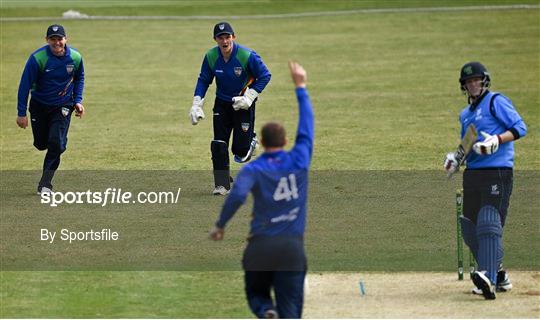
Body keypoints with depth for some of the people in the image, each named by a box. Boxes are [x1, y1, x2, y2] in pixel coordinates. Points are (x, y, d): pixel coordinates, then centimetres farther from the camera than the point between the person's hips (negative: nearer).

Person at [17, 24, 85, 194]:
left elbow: (79, 78, 10)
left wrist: (77, 101, 1)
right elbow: (25, 85, -16)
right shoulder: (37, 58, -22)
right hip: (39, 105, 0)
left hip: (62, 106, 0)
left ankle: (45, 183, -6)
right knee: (41, 144, 7)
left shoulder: (75, 57, -12)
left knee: (56, 143, -14)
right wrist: (21, 113, -17)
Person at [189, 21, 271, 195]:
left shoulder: (247, 56, -22)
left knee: (240, 150, -5)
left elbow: (265, 76, -13)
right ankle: (222, 185, 4)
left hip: (243, 104, -3)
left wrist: (249, 98, -19)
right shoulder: (211, 57, -10)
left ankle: (250, 140, 32)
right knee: (218, 145, -6)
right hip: (222, 103, 3)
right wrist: (196, 104, -8)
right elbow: (203, 80, 2)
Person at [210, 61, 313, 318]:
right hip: (292, 247, 1)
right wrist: (300, 87, 24)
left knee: (256, 294, 20)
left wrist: (220, 226, -12)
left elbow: (237, 194, -23)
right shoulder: (299, 161, 2)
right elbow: (307, 126, 14)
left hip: (260, 246, -1)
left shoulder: (253, 169, -4)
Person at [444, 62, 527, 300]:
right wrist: (455, 160, 10)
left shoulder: (496, 102, 0)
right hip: (472, 173, 9)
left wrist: (496, 140, -25)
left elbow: (520, 128, -10)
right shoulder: (465, 114, 23)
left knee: (489, 224, -21)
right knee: (470, 230, 7)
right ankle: (499, 277, 19)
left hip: (497, 172, -8)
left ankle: (488, 278, -32)